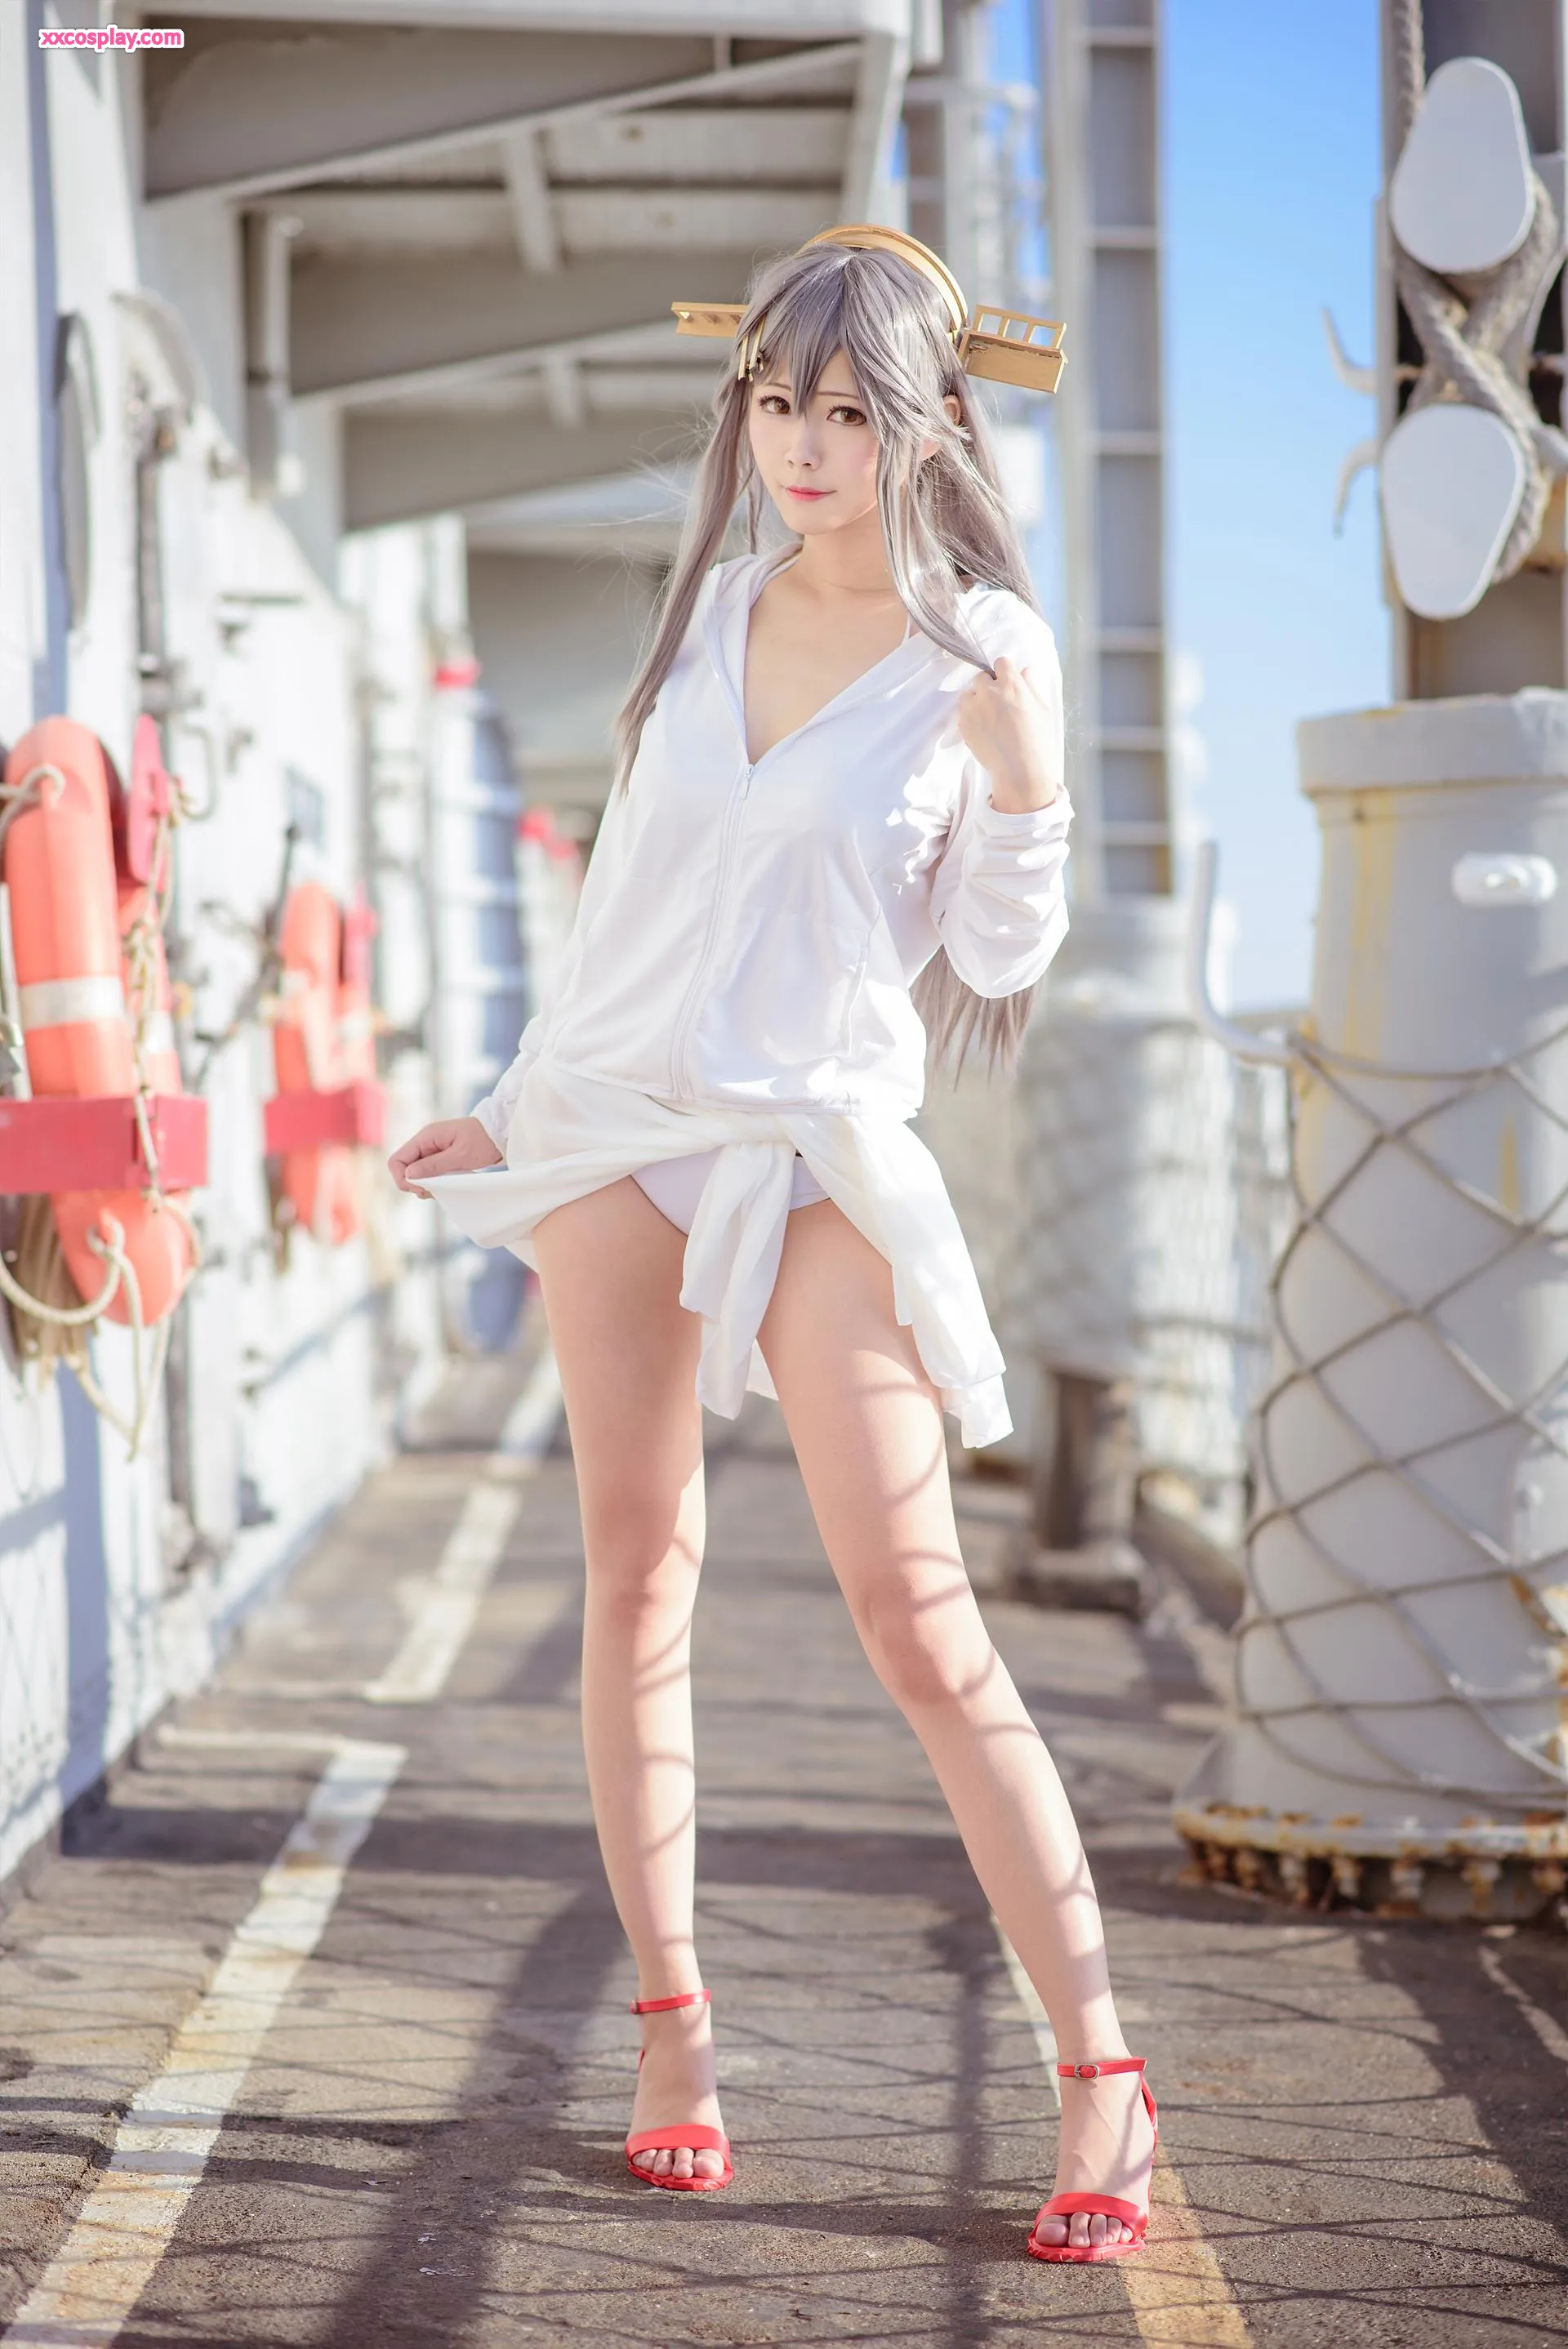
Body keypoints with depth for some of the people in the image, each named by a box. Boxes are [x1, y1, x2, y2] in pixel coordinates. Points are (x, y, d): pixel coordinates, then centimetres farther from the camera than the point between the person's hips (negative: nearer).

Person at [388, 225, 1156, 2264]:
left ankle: (1102, 2072, -7)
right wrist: (518, 1102, 20)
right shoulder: (718, 603, 8)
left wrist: (1017, 774, -20)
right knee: (638, 1584, 5)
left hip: (814, 1151, -5)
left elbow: (997, 959, -4)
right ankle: (673, 2039, 13)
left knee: (917, 1618, -11)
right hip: (617, 1127, 5)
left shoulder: (983, 652, -5)